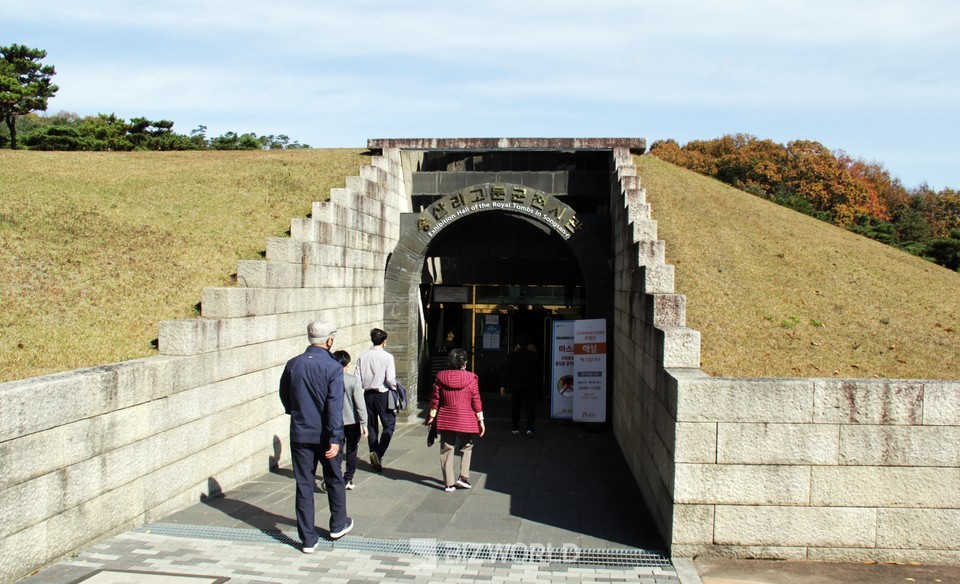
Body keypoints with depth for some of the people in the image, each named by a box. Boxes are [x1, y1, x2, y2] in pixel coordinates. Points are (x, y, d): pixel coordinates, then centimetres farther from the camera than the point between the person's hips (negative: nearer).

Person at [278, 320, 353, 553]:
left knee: (304, 485, 6)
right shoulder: (333, 367, -13)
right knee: (334, 480, 17)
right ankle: (338, 525, 33)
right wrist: (335, 439, -19)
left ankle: (308, 539, 8)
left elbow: (285, 397, 13)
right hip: (325, 435, -2)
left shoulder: (293, 364, -1)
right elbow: (335, 406, -19)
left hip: (300, 435, 3)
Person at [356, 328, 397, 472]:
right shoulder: (387, 357, -12)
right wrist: (394, 388, 4)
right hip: (383, 394, -5)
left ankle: (375, 460, 17)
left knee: (372, 427, 13)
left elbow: (358, 379, 0)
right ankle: (378, 453, -12)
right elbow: (390, 379, -15)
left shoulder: (362, 357, 0)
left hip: (368, 394, 5)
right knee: (389, 425, 6)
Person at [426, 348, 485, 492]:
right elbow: (476, 401, -5)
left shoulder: (441, 377, 0)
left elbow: (435, 399, 2)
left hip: (445, 419, 2)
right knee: (466, 448, 17)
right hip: (465, 420, -2)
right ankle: (463, 477, 8)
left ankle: (449, 483, 9)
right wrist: (481, 420, 1)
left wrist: (432, 416, 11)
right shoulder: (471, 379, -6)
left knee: (447, 450, 7)